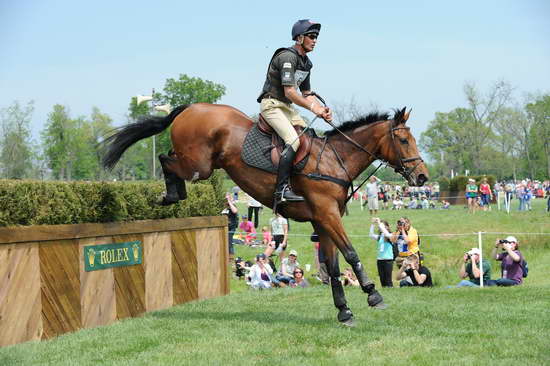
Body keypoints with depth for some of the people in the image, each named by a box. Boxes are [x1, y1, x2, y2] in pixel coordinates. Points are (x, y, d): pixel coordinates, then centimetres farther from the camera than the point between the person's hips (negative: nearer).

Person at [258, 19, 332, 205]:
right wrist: (313, 107, -18)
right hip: (271, 104, -10)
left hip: (287, 107, 10)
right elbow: (289, 92, -23)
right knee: (293, 140, -26)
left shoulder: (306, 63, 14)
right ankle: (282, 189, -30)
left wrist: (322, 109, 1)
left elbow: (307, 94, 18)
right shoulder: (287, 57, -17)